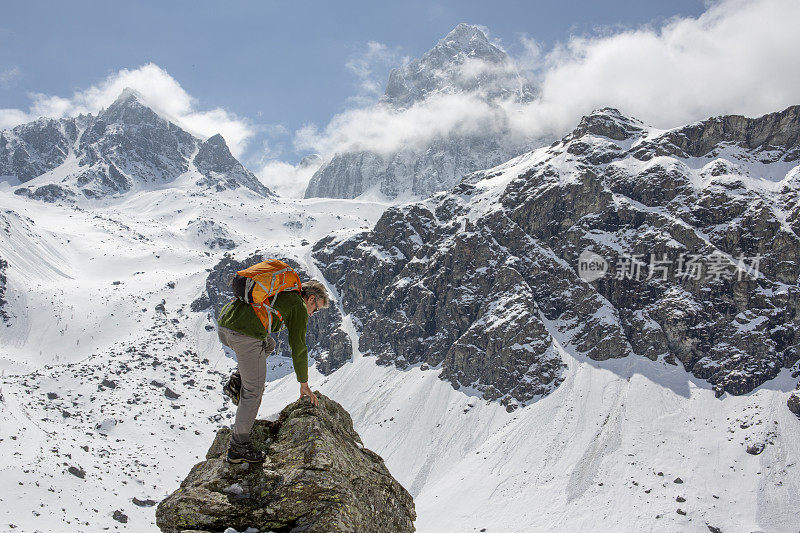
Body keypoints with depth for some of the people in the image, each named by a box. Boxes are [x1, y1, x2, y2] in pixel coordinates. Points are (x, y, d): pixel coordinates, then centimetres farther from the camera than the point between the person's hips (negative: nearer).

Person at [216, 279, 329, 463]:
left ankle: (236, 382, 16)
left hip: (223, 324, 8)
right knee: (254, 389, 4)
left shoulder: (278, 290, 30)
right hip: (246, 335, -8)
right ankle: (239, 447, 8)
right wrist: (304, 384, 17)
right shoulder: (299, 307, 7)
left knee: (268, 344, 33)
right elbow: (298, 347, 8)